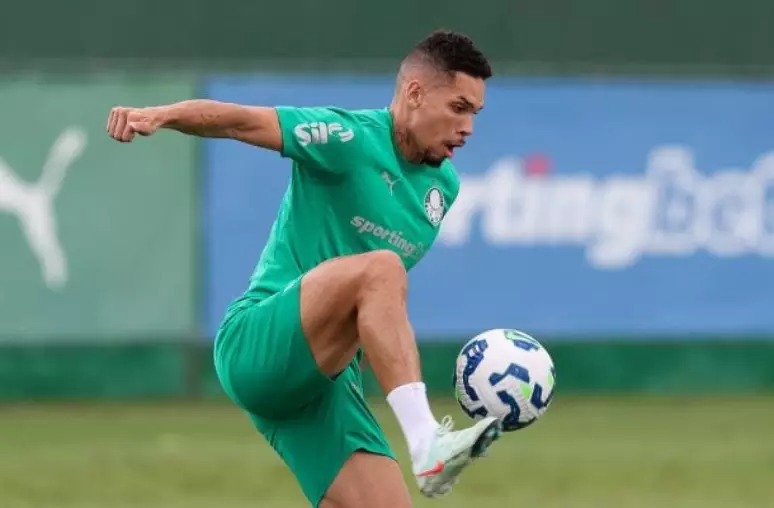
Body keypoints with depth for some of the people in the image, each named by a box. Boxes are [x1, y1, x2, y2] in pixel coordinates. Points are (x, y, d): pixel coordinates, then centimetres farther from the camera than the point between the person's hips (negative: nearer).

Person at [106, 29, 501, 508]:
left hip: (331, 381, 8)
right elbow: (241, 121, -22)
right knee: (379, 269, -33)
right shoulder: (351, 138, -9)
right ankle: (427, 444, -43)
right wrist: (161, 114, -38)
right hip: (258, 345, -8)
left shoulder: (444, 185, 14)